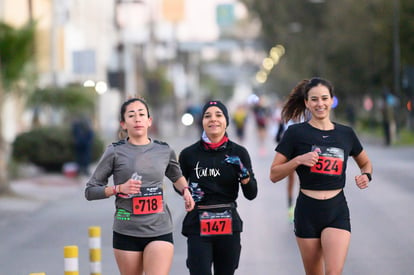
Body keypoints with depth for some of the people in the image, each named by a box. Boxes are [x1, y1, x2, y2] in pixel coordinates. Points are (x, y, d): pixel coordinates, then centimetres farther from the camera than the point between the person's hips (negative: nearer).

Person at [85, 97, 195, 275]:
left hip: (160, 231, 1)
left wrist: (185, 190, 8)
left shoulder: (164, 151, 7)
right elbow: (90, 191, 0)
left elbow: (176, 176, 29)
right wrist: (119, 188, -15)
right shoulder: (115, 152, -2)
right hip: (127, 232, -1)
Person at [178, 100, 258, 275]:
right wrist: (187, 191, -4)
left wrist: (244, 173, -17)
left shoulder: (238, 153, 1)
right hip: (198, 227, -1)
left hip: (229, 226, 2)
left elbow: (251, 194, 1)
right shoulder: (189, 154, 0)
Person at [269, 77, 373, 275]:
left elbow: (365, 163, 24)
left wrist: (366, 176, 3)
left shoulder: (346, 134, 7)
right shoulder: (296, 133, -1)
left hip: (337, 211, 1)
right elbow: (274, 175, -2)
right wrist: (299, 160, -17)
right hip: (307, 211, -1)